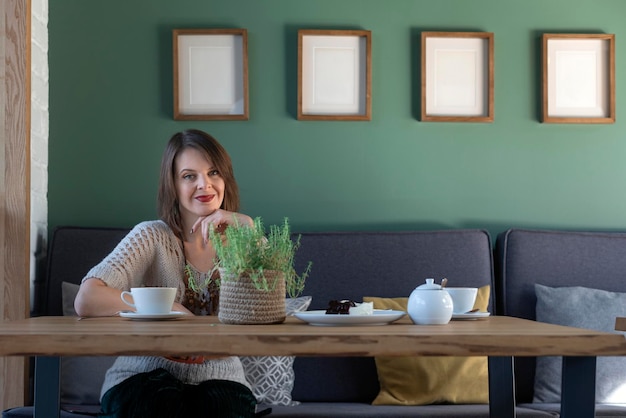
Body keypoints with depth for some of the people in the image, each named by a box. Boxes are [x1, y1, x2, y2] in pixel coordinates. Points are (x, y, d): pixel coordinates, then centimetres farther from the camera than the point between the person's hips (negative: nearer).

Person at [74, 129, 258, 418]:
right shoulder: (152, 237, -5)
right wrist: (170, 309, -21)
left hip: (219, 380, 2)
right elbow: (86, 301, -20)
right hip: (143, 379, -2)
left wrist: (246, 228, -15)